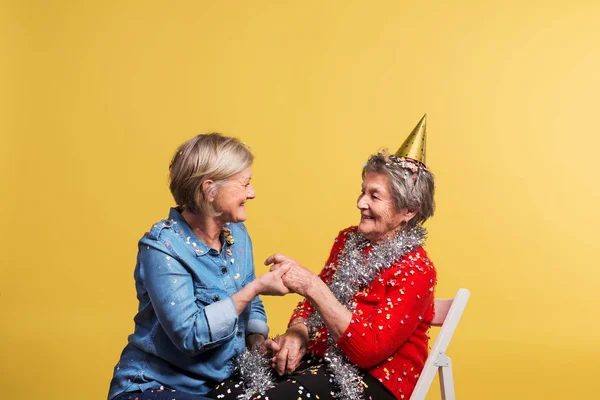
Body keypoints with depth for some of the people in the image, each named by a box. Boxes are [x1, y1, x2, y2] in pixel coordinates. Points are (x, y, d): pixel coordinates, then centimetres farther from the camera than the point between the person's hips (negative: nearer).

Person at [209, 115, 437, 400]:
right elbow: (314, 302, 14)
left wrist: (311, 285, -29)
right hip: (319, 357, 6)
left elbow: (368, 349, -23)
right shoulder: (347, 240, 8)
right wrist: (296, 334, -10)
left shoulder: (416, 271, -13)